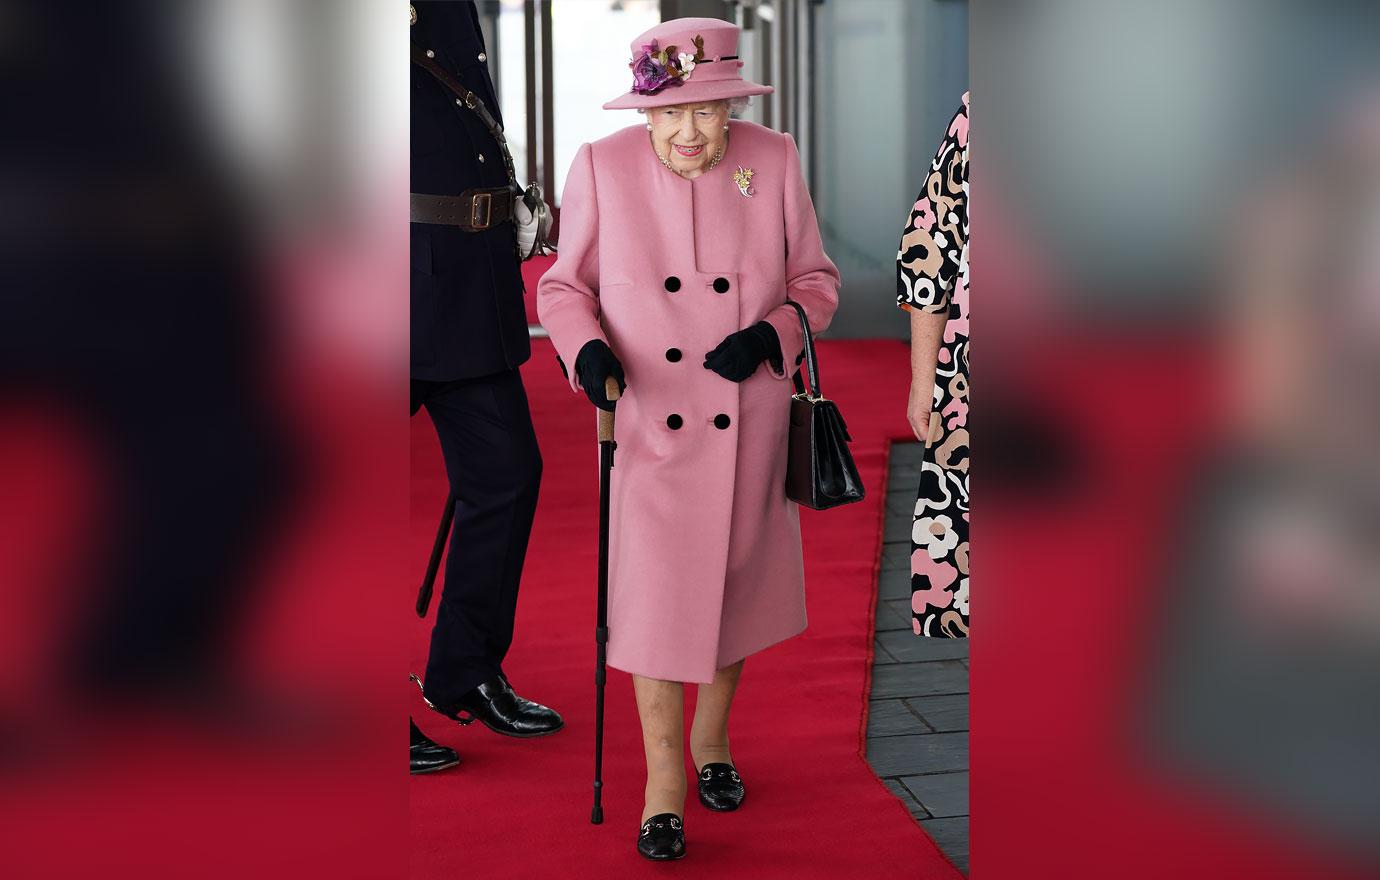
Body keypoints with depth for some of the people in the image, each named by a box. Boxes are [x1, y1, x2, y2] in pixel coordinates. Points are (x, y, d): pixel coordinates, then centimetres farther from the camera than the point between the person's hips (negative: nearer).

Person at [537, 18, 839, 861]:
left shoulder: (774, 160, -4)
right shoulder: (602, 166, -7)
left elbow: (817, 278, 4)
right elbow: (565, 284, 1)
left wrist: (770, 335, -15)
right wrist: (587, 349, -19)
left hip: (746, 427, 2)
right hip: (646, 423, -2)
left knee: (734, 585, 15)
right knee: (654, 594, -2)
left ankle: (713, 738, 38)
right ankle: (664, 782, 13)